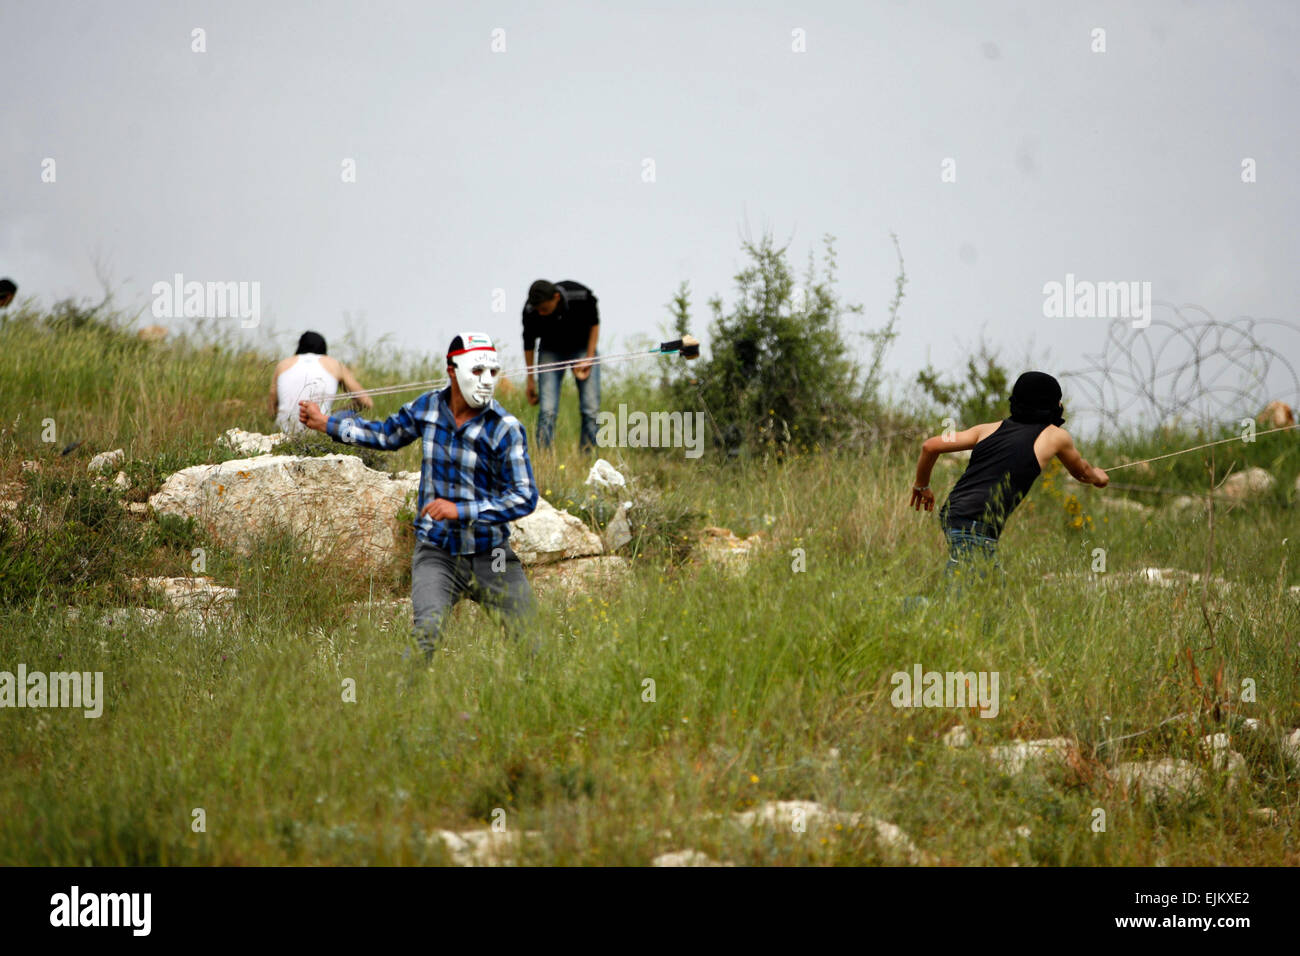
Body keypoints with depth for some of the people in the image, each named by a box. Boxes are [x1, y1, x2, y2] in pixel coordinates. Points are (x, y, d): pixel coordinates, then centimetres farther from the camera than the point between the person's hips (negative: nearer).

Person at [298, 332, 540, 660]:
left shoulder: (505, 428, -12)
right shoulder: (427, 408, 0)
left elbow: (524, 498, -15)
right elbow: (386, 435, 22)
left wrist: (460, 510, -22)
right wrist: (325, 422, 23)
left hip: (491, 557, -1)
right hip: (436, 552, 1)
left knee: (533, 642, -2)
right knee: (426, 636, -20)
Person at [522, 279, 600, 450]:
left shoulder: (582, 296, -28)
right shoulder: (530, 311, -26)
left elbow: (594, 324, -6)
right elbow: (528, 344, -6)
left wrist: (589, 358, -10)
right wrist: (530, 380, 0)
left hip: (582, 348, 0)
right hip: (551, 351, 0)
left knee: (591, 409, -8)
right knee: (547, 410, -13)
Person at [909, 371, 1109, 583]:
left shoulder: (990, 429, 18)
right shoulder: (1055, 436, 7)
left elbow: (930, 446, 13)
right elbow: (1081, 471, 29)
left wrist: (921, 486, 28)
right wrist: (1097, 476, 52)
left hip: (949, 516, 7)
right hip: (978, 527, -7)